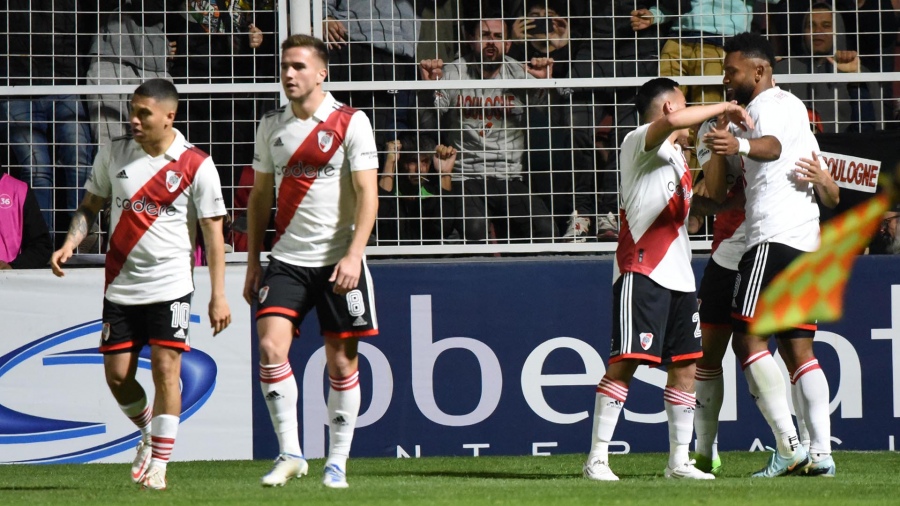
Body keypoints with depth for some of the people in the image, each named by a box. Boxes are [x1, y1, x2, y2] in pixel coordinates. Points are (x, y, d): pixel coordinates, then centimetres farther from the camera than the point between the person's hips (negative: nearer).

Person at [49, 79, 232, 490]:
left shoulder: (196, 166, -6)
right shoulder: (113, 154, 4)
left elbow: (213, 232, -4)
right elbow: (90, 206, 16)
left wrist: (218, 295, -7)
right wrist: (70, 243, -3)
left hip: (170, 285, -4)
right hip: (121, 284, 4)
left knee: (165, 368, -10)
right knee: (117, 374, 2)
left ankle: (158, 463, 0)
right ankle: (149, 434, 30)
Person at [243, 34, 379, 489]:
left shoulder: (351, 123, -4)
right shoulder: (271, 126, 9)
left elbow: (367, 194, -9)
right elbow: (259, 196, 17)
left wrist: (353, 255, -20)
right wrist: (253, 262, 13)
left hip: (338, 261, -3)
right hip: (287, 259, 3)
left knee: (342, 363, 1)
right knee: (270, 347, -15)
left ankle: (337, 462, 13)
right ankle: (290, 454, -8)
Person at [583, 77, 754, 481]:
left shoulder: (677, 156, 24)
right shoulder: (639, 142, -5)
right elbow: (672, 122, -27)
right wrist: (724, 108, -17)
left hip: (678, 275, 9)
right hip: (641, 271, -9)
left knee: (685, 365, 7)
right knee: (625, 363, -13)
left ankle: (680, 460, 14)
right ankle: (597, 458, -12)